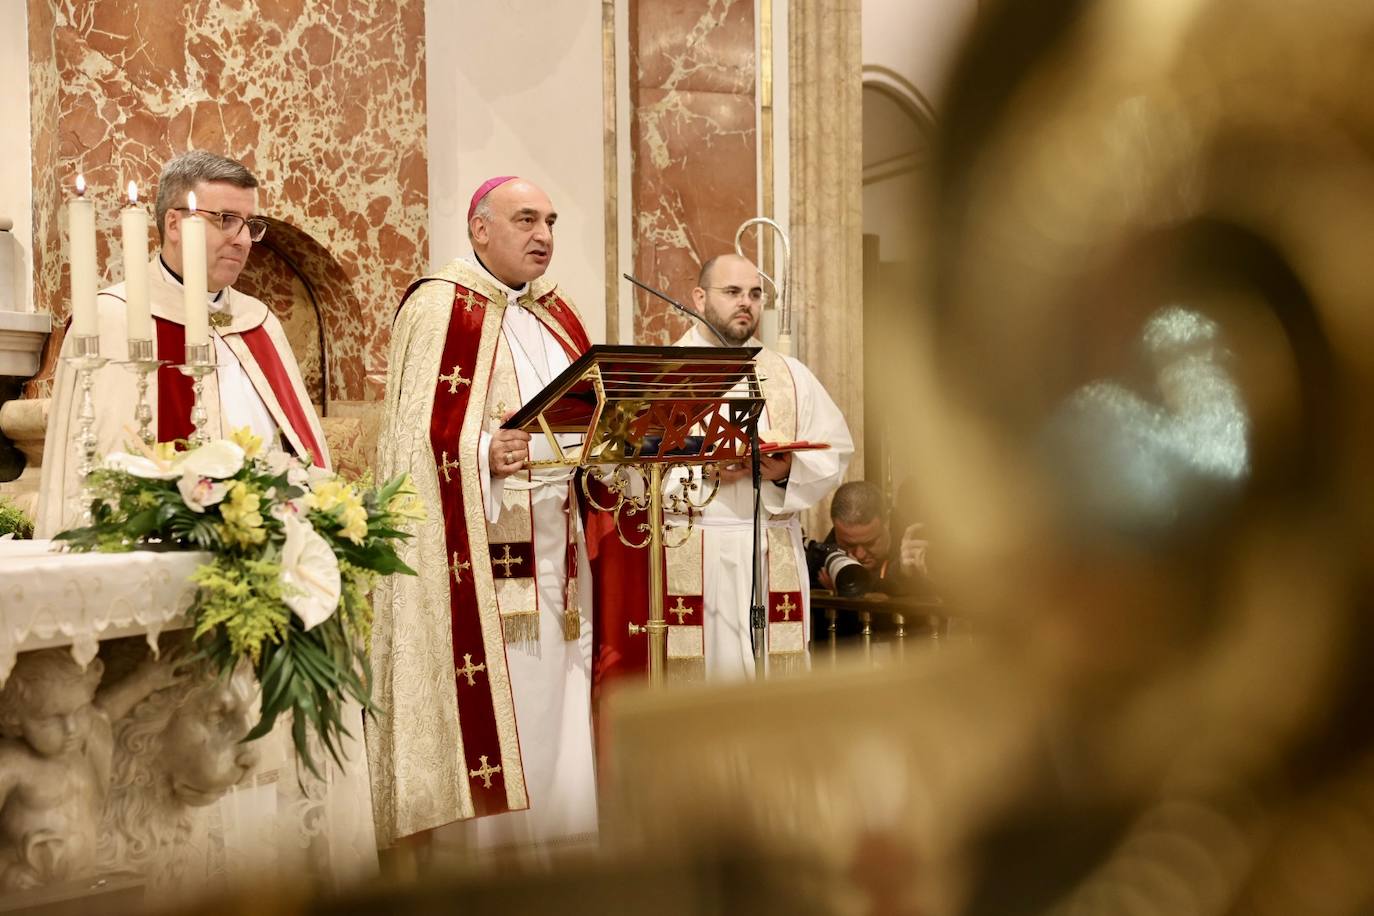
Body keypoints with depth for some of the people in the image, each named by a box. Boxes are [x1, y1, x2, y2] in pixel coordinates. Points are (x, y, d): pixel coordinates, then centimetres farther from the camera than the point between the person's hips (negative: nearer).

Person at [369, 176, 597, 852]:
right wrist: (486, 454, -27)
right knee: (492, 719, -6)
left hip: (554, 557, 7)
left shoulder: (556, 313, 18)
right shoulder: (439, 306, -4)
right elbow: (417, 435, -11)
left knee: (556, 717, 7)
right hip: (479, 559, -7)